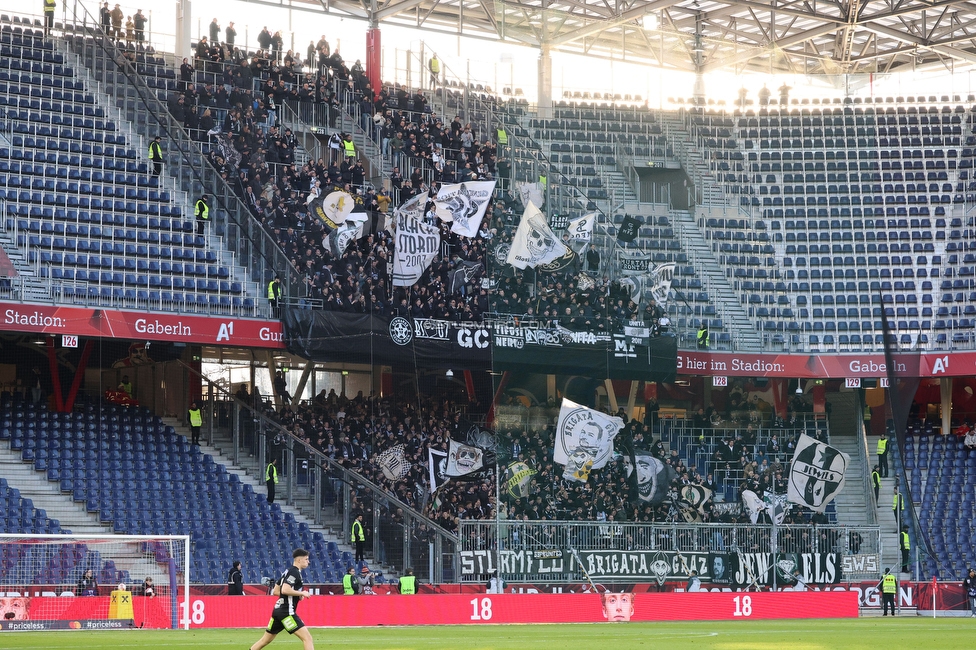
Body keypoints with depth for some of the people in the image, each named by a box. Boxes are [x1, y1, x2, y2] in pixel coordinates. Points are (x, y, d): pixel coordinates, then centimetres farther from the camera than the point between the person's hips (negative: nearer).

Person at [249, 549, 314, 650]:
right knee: (307, 638, -14)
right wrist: (302, 593, -13)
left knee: (266, 640, 19)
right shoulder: (295, 572, -11)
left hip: (278, 610, 10)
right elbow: (285, 590, -24)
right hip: (287, 611, -10)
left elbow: (276, 591, 22)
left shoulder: (288, 572, 18)